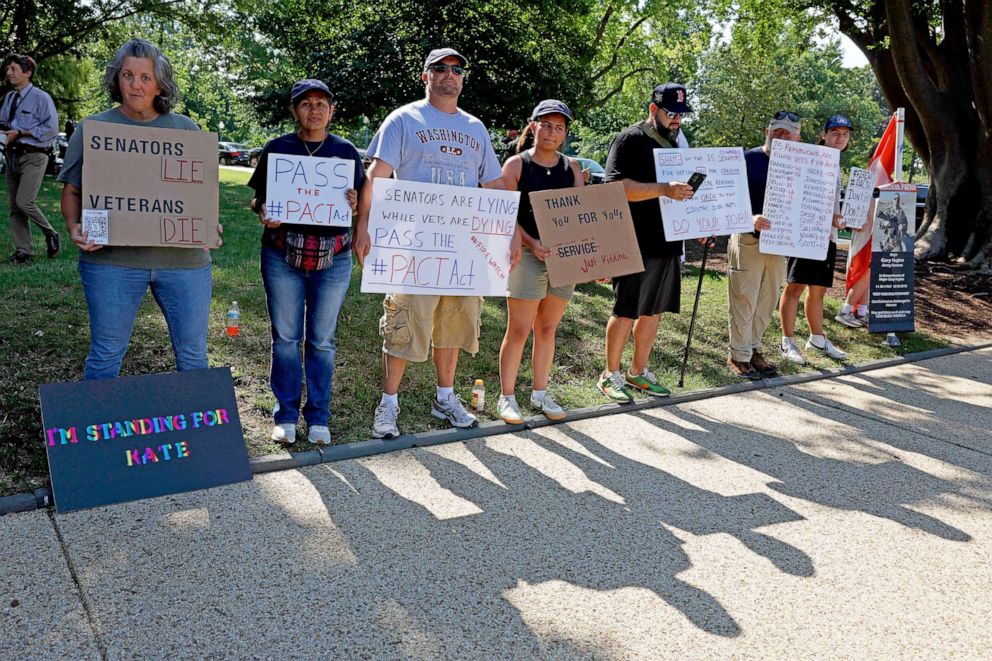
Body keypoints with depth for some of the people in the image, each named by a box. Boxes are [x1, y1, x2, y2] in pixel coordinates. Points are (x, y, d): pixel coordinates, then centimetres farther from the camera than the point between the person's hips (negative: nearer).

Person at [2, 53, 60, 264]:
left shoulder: (41, 98, -8)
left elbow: (51, 129, -14)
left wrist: (20, 133, -15)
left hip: (33, 157, -7)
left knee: (24, 202, -18)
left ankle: (50, 234, 6)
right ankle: (23, 251, 14)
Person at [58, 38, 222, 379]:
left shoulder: (186, 129, 9)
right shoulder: (93, 128, 6)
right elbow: (72, 192, 7)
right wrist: (75, 227, -12)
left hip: (183, 258, 1)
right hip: (111, 259, -1)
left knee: (192, 353, 9)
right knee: (106, 354, 8)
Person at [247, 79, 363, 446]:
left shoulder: (346, 151, 7)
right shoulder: (276, 149, 4)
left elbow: (360, 204, 10)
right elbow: (257, 199, 8)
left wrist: (354, 204, -14)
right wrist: (263, 213, -15)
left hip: (333, 258, 1)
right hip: (283, 256, 0)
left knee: (321, 340, 7)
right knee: (285, 338, 5)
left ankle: (318, 418, 17)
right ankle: (286, 415, 17)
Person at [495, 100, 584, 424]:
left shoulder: (572, 168, 11)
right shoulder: (516, 164, -1)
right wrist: (531, 243, -20)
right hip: (528, 255, -4)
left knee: (547, 329, 12)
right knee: (518, 331, -2)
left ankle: (540, 393, 24)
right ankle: (507, 397, 10)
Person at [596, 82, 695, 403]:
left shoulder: (674, 143, 19)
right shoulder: (631, 139, -7)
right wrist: (663, 189, -29)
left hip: (667, 243, 8)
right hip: (637, 244, -8)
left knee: (653, 311, 12)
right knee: (626, 312, -1)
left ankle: (638, 372, 24)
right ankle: (611, 375, 13)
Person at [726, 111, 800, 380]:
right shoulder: (747, 160, -7)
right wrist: (751, 219, -29)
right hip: (748, 240, -6)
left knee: (766, 302, 13)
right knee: (744, 301, -1)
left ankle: (754, 349, 26)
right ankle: (739, 356, 10)